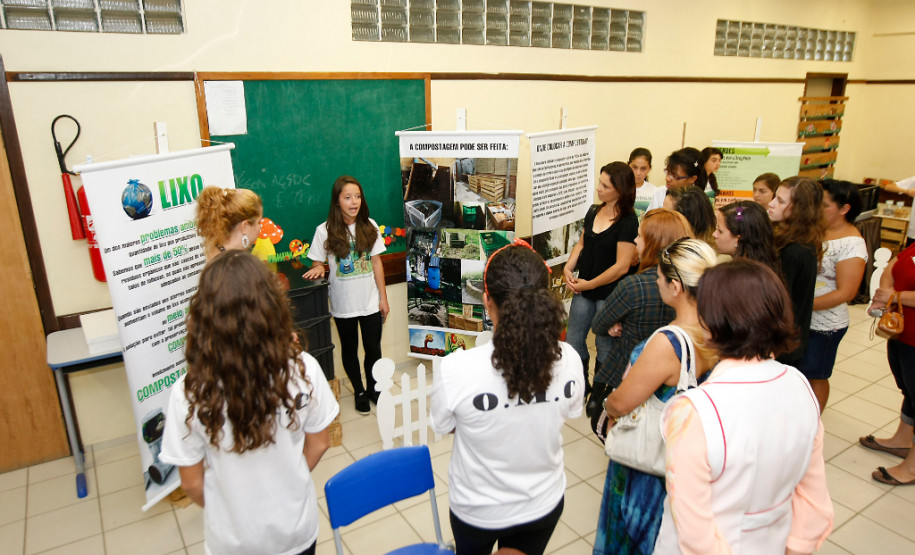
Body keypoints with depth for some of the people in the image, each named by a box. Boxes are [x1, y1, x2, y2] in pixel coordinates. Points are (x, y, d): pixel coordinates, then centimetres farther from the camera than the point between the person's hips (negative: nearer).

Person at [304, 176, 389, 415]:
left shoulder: (369, 226, -4)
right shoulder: (325, 231, -11)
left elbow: (377, 263, 1)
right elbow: (317, 263, -1)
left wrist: (383, 297, 2)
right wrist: (317, 269, -26)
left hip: (370, 302, 1)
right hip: (343, 304, -1)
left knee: (373, 348, 12)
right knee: (349, 350, 16)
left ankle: (373, 388, 36)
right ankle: (359, 391, 36)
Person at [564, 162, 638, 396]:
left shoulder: (628, 222, -17)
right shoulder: (594, 212, 5)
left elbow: (622, 266, -19)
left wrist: (589, 284, -14)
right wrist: (568, 268, -3)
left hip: (609, 293, -7)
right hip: (584, 289, 7)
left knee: (605, 344, 9)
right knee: (573, 338, 15)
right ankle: (580, 384, 36)